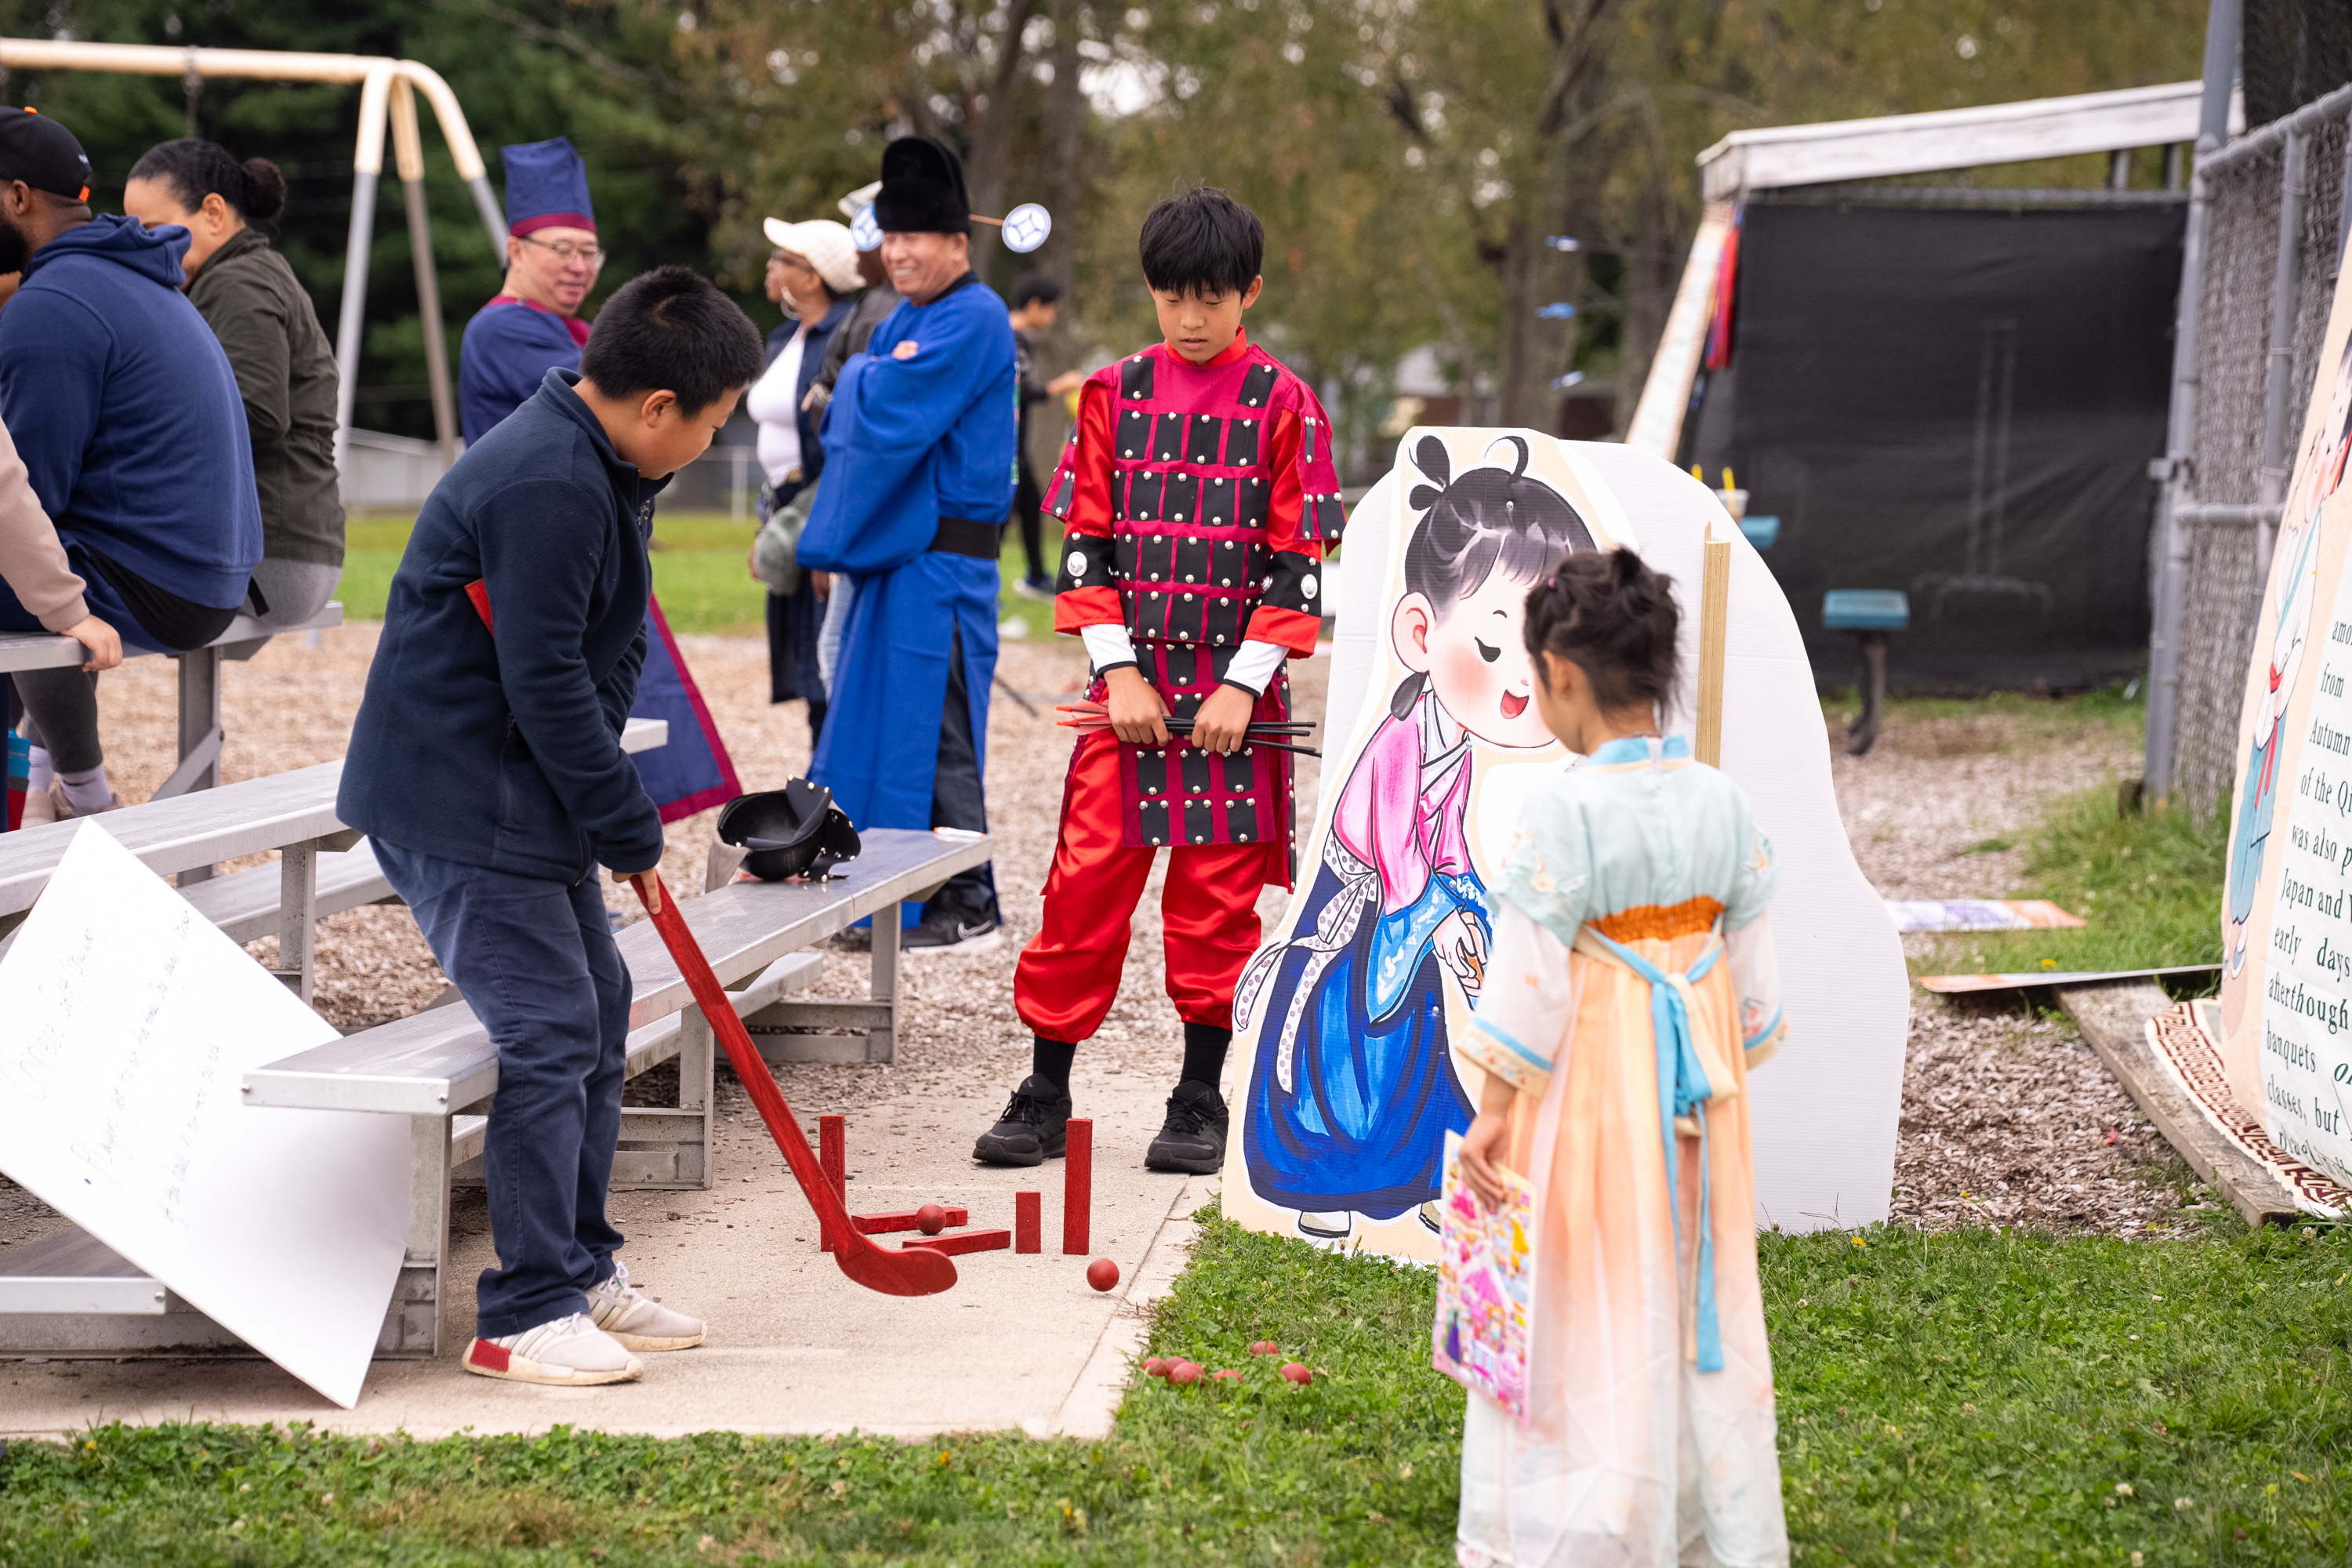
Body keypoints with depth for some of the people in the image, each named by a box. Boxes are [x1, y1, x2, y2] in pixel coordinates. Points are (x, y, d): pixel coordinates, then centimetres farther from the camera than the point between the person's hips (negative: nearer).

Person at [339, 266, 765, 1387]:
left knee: (597, 1015, 14)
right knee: (550, 1033, -11)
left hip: (527, 797, 11)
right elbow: (544, 681, -25)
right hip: (459, 807, -11)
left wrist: (609, 806, 5)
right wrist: (628, 825, -15)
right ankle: (526, 1316, -6)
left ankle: (582, 1273, 24)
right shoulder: (548, 488, -23)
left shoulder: (600, 472, 11)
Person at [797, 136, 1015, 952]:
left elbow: (894, 418, -20)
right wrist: (879, 379, -1)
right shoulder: (904, 320, 16)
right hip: (891, 551, 10)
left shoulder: (974, 320, -14)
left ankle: (968, 907, 0)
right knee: (877, 719, 13)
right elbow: (845, 423, 17)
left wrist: (872, 379, -2)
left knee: (932, 731, -7)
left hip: (939, 562, -10)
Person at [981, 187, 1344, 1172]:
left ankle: (1200, 1103, 13)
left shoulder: (1283, 404, 0)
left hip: (1235, 695, -2)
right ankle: (1045, 1099, 9)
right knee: (1084, 887, 0)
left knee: (1216, 901, 3)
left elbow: (1298, 560, -2)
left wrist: (1241, 687, -10)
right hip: (1128, 687, 2)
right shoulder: (1114, 395, 7)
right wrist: (1119, 672, -5)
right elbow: (1085, 543, 6)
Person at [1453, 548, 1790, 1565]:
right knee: (1702, 1304, 16)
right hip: (1696, 1091, 6)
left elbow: (1531, 981, -17)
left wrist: (1494, 1111, -9)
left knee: (1591, 1318, 5)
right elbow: (1753, 963, 6)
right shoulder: (1721, 800, -2)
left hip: (1593, 1092, -6)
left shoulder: (1565, 813, -19)